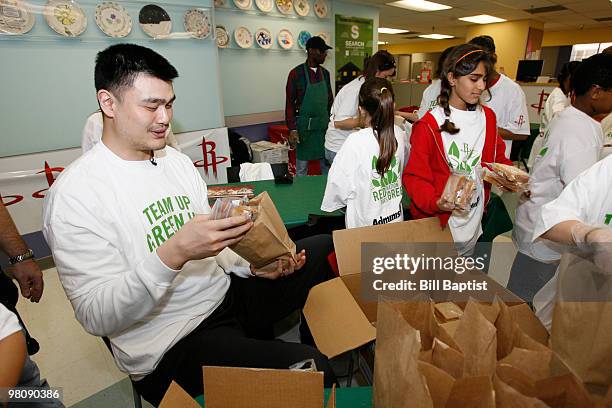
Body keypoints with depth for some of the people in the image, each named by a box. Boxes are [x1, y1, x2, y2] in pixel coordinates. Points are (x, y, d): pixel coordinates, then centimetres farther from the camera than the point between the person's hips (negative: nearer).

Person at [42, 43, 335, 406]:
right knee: (313, 371, -24)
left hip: (228, 293, 7)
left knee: (326, 249, 3)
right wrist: (173, 254, -33)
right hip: (171, 348, -6)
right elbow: (96, 318, -18)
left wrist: (252, 264, -6)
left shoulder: (179, 161, 7)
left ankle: (314, 332, 23)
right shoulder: (75, 193, -14)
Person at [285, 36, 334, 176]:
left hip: (324, 125, 5)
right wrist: (292, 129, -15)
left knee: (327, 164, 12)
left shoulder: (325, 73, 9)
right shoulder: (296, 73, -8)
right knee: (302, 167, 5)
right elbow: (289, 103, -8)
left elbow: (330, 99, 15)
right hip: (304, 126, -5)